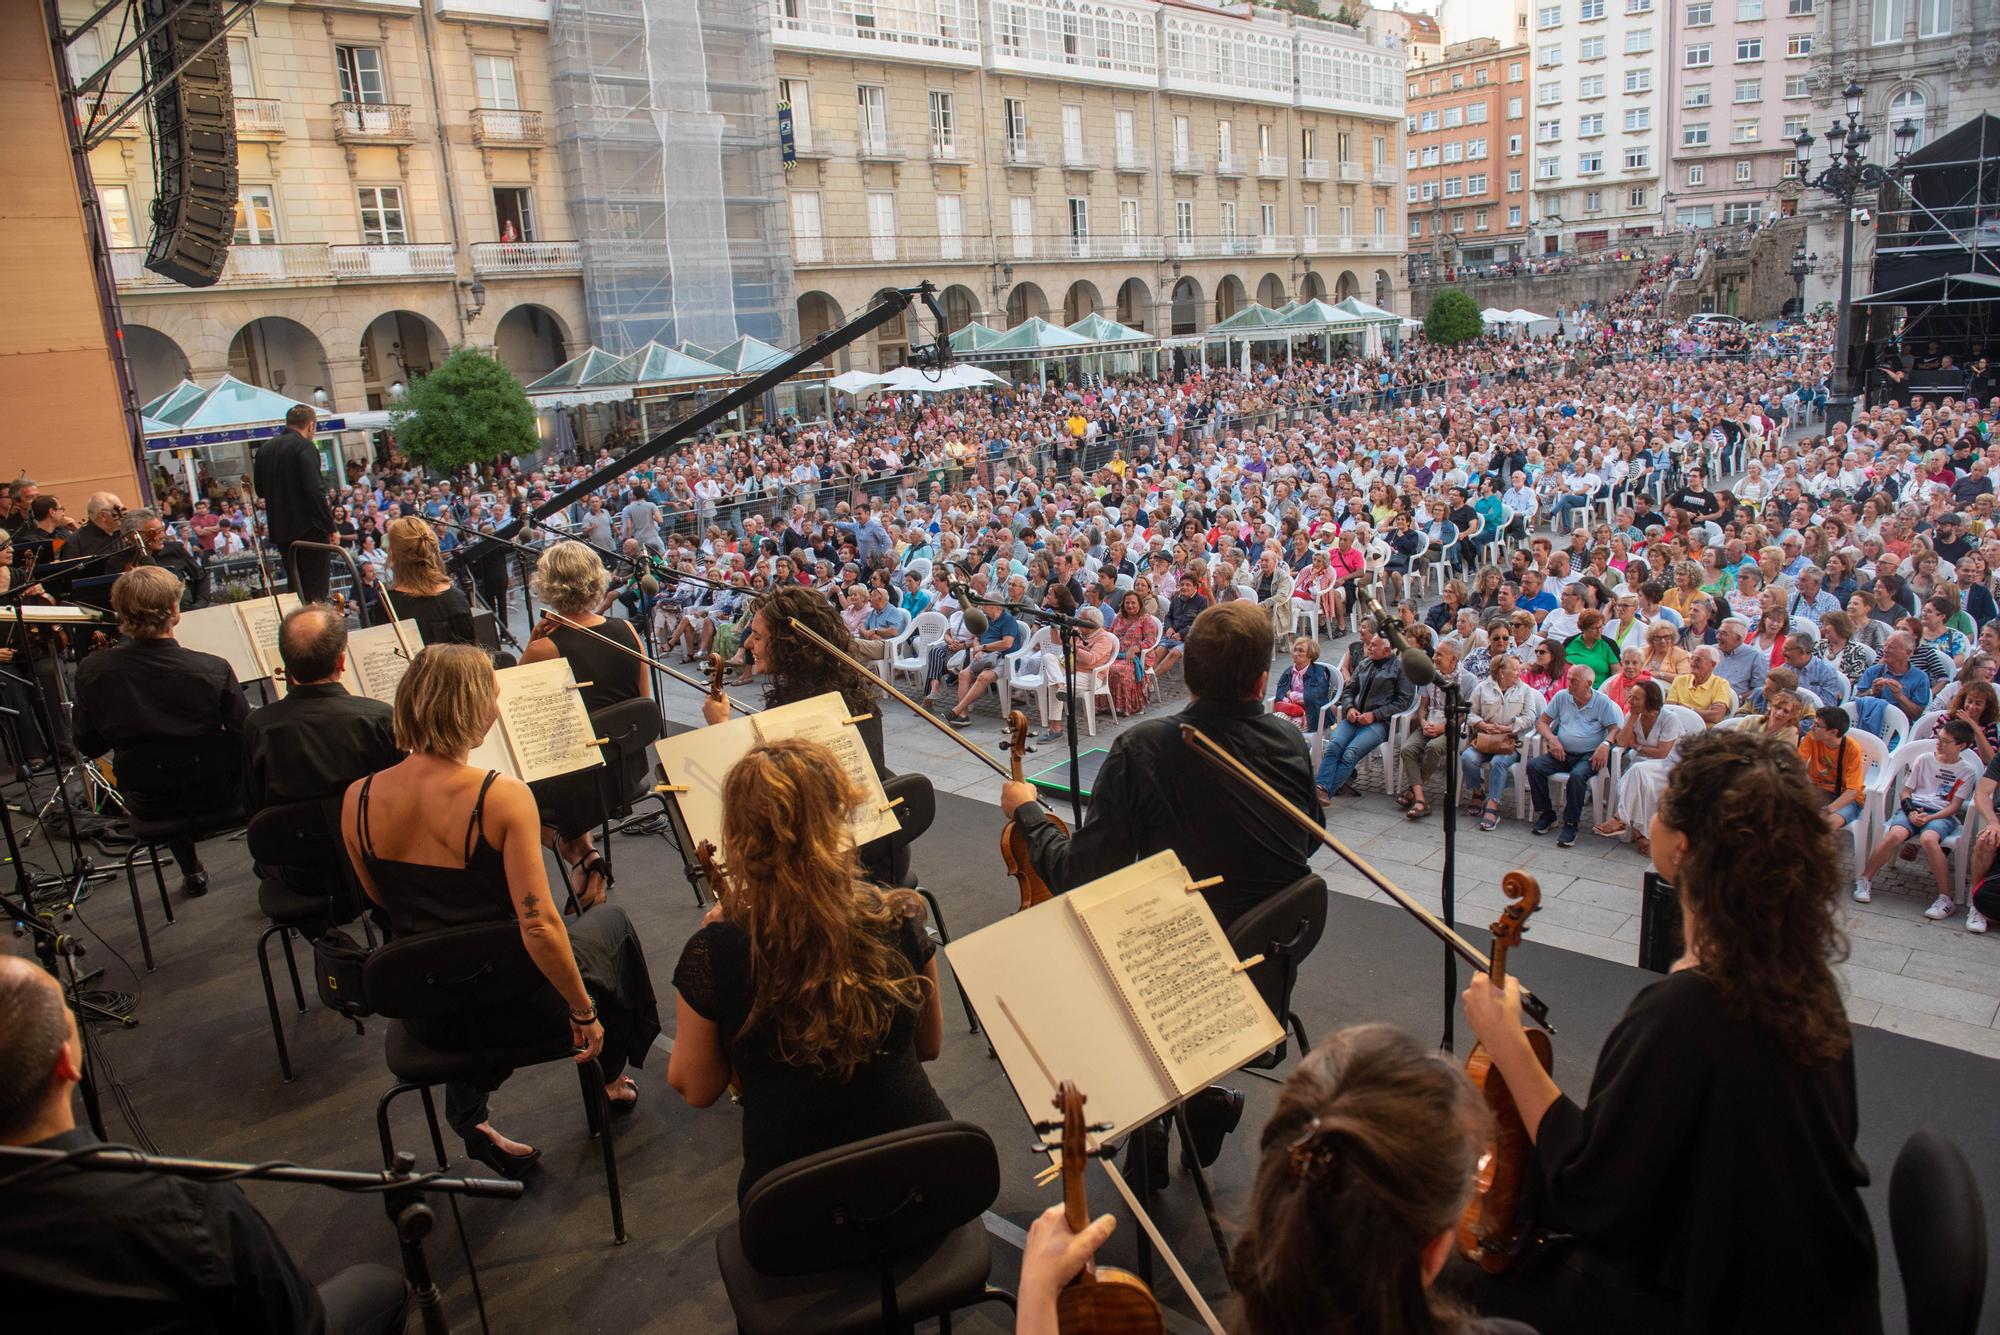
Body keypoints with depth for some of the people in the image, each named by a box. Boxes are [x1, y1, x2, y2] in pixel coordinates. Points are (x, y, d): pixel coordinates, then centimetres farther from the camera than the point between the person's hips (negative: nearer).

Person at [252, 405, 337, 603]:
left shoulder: (264, 448, 12)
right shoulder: (305, 447, -11)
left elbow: (259, 490, 17)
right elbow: (315, 491, -18)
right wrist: (331, 527, -15)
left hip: (279, 529, 7)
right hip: (308, 528, -7)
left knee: (296, 587, 15)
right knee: (316, 589, -5)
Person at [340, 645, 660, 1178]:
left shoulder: (358, 799, -10)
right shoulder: (503, 798, -25)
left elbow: (383, 902, 7)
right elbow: (539, 926, -27)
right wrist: (583, 1011, -14)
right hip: (513, 1010, -4)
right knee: (609, 920, 26)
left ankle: (469, 1112, 29)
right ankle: (611, 1078, 41)